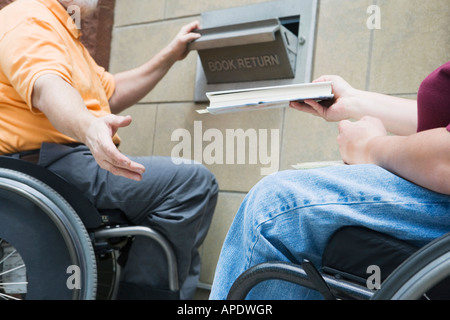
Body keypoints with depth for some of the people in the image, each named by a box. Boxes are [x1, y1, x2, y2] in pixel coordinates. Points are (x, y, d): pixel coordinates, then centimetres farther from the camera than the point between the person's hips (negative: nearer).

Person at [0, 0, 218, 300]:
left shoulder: (61, 28, 25)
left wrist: (171, 55, 24)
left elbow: (111, 94, 28)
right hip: (47, 165, -11)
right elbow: (46, 89, -30)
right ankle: (143, 292, -16)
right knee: (193, 182, -23)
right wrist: (89, 128, -51)